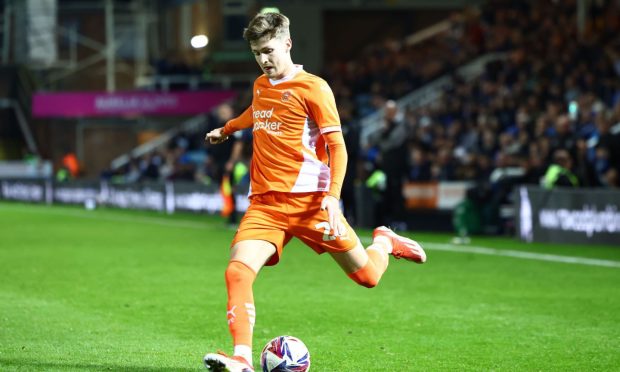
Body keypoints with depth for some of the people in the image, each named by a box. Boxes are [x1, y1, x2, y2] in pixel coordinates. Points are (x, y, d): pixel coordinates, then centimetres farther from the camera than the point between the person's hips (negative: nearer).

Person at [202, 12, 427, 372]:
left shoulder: (313, 87, -4)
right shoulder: (260, 86, 15)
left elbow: (337, 146, -7)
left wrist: (333, 196, -20)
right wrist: (226, 129, 58)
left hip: (309, 200, -4)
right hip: (264, 204, 4)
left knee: (367, 276, 1)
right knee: (237, 273, -21)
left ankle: (384, 242, 36)